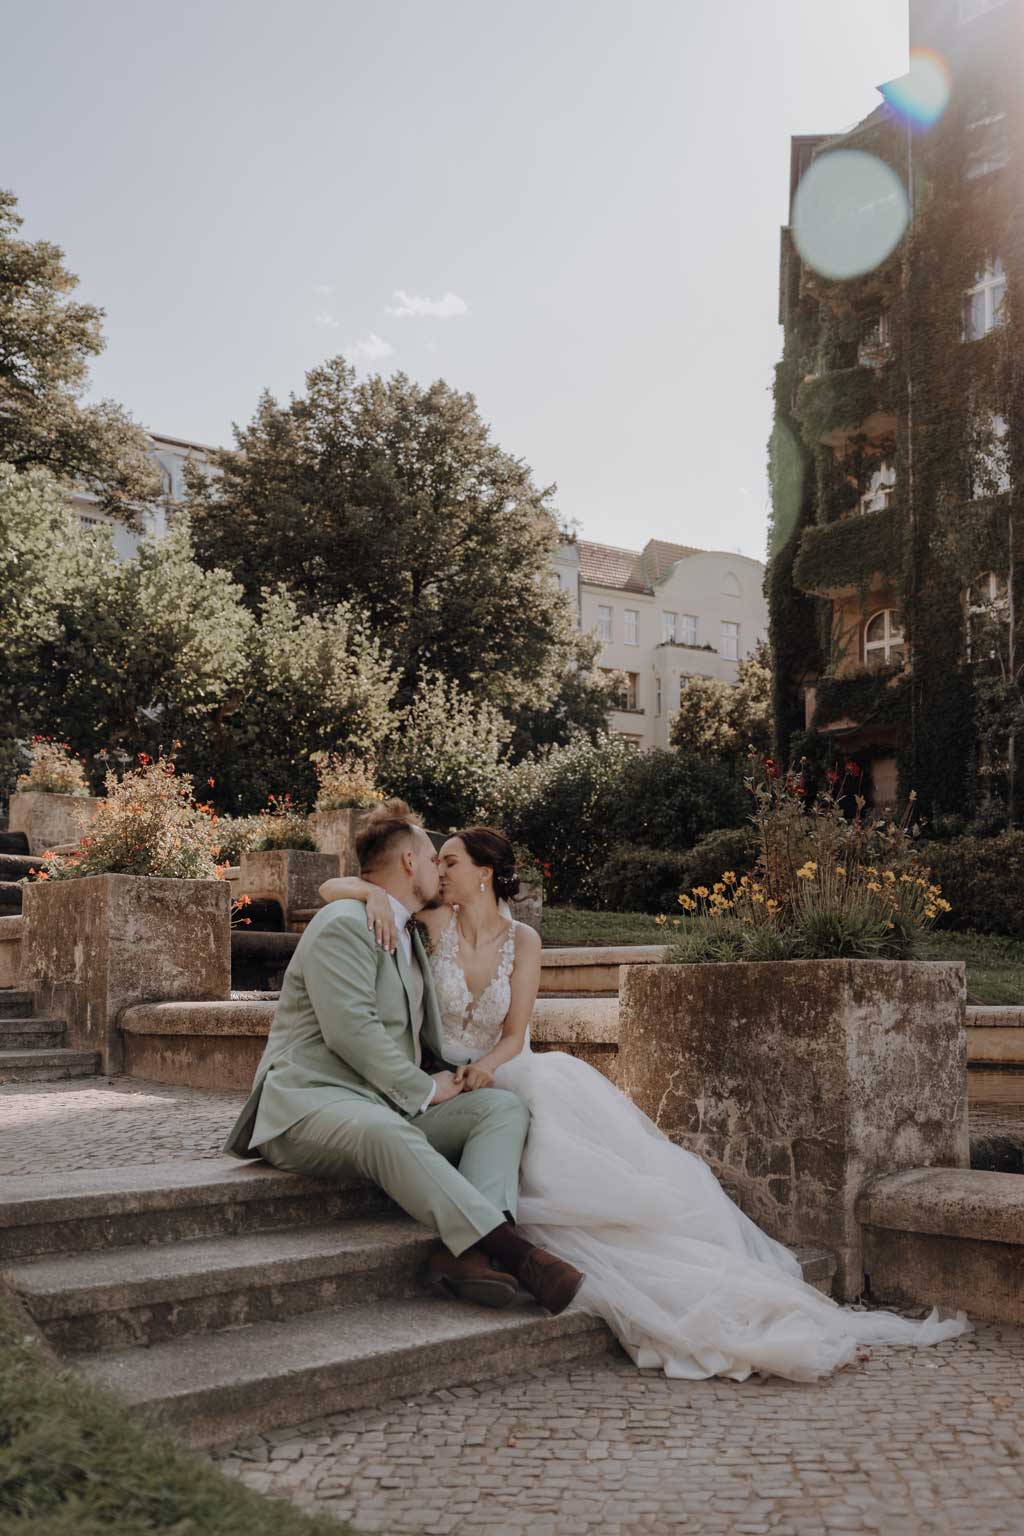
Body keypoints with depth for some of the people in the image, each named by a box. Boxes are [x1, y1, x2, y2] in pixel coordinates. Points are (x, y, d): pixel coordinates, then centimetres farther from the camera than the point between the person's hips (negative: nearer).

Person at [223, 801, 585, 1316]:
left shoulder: (406, 934, 24)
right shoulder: (344, 924, -7)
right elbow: (351, 1031, -19)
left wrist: (448, 1077, 15)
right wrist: (425, 1089, -10)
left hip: (393, 1106, 9)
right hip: (312, 1100, -9)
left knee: (504, 1105, -13)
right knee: (387, 1133, -41)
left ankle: (466, 1253, -35)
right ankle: (513, 1252, -47)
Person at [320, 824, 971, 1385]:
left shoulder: (522, 940, 6)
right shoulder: (434, 922, 1)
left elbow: (514, 1034, -1)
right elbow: (331, 887, -3)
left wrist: (487, 1067, -21)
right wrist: (376, 893, -24)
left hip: (506, 1080, 2)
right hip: (445, 1090, -2)